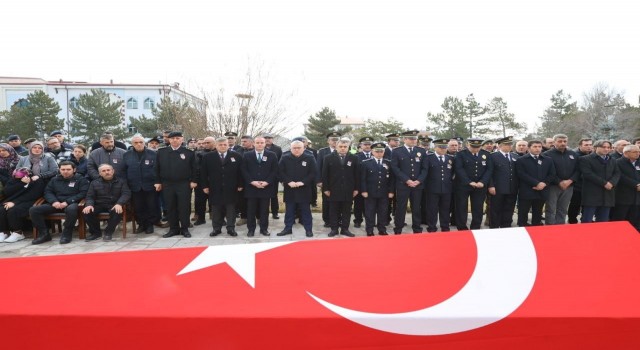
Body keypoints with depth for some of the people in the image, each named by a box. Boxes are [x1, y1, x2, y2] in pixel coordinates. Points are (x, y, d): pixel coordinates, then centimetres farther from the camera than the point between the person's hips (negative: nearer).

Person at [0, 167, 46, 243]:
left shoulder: (38, 183, -4)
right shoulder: (14, 180, 11)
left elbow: (30, 196, -12)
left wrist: (14, 202, -21)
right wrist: (21, 183, -13)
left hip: (27, 203, -5)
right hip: (11, 201, 5)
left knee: (12, 211, -34)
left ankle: (18, 233, -18)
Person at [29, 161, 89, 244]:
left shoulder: (81, 179, 3)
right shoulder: (55, 179, 19)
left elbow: (83, 193, -8)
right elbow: (47, 192, 15)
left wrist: (67, 202, -18)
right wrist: (54, 201, -8)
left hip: (72, 203, -5)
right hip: (56, 204, 5)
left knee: (71, 209, -42)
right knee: (33, 210, -14)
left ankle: (66, 234, -24)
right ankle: (44, 234, -6)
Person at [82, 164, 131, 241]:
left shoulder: (121, 181, 8)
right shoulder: (94, 183, 15)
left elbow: (126, 194, -6)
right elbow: (90, 196, 8)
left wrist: (119, 204, -27)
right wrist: (89, 205, -18)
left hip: (114, 205, -2)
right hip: (99, 205, 2)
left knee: (117, 211, -37)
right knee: (87, 212, -27)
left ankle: (109, 232, -15)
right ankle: (95, 232, -6)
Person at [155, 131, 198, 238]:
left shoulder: (189, 152, 0)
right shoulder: (161, 152, 6)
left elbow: (194, 168, 1)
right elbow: (157, 168, 8)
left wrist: (193, 181, -5)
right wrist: (158, 182, 4)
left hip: (184, 184, -2)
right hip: (167, 184, 2)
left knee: (184, 207, 2)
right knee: (170, 208, 7)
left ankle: (185, 229, 12)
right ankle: (173, 229, 17)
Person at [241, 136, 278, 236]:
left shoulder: (272, 155, 4)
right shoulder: (247, 155, 5)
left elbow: (274, 171, 0)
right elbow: (244, 171, 0)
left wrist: (267, 182, -11)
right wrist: (252, 182, -12)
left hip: (266, 187, 0)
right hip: (251, 187, 0)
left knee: (264, 210, 6)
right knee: (251, 210, 4)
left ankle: (264, 229, 16)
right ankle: (251, 229, 14)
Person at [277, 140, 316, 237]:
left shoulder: (310, 158, -1)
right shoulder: (285, 158, 3)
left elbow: (313, 173, -5)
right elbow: (280, 172, 0)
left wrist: (303, 182, -14)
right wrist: (288, 182, -12)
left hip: (304, 190, -1)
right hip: (289, 189, 2)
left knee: (306, 210, 6)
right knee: (289, 210, 10)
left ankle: (308, 229, 14)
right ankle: (288, 228, 20)